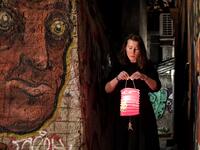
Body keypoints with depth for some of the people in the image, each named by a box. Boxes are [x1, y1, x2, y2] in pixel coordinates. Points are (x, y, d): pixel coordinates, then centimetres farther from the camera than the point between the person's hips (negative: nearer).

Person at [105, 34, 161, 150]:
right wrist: (117, 78, -19)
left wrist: (144, 77, -22)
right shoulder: (118, 67, 5)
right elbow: (107, 89, -1)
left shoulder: (147, 66, 3)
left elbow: (156, 87, -6)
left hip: (142, 114, 0)